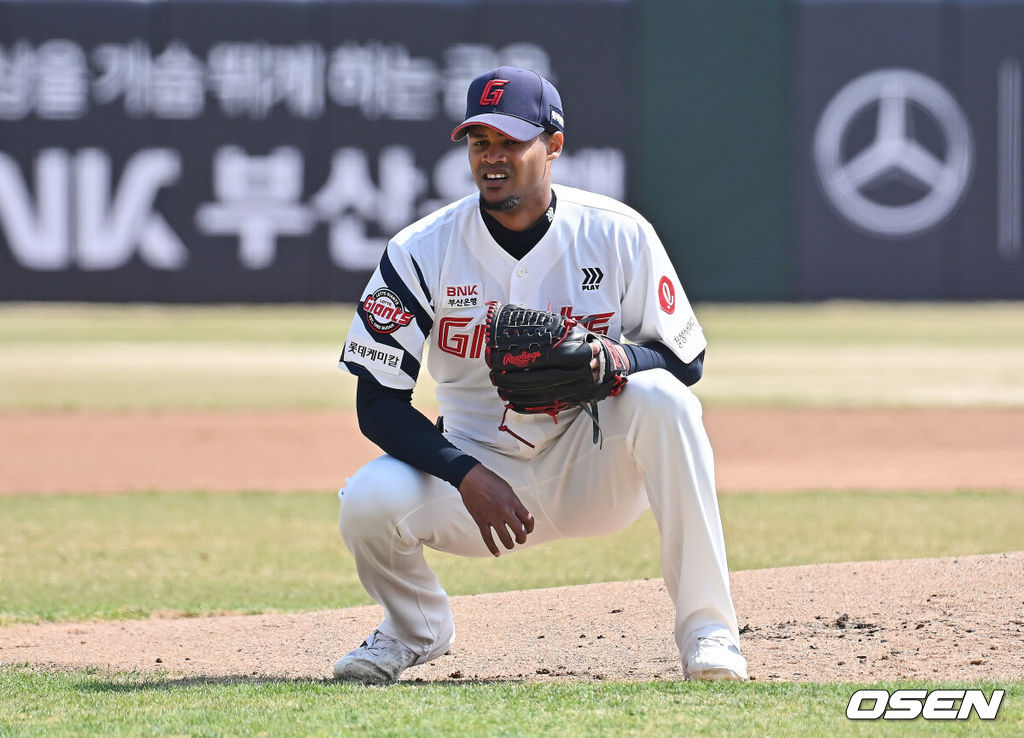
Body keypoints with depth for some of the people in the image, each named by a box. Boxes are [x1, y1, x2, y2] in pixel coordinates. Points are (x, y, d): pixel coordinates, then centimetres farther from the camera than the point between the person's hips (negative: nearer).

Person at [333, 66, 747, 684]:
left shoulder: (618, 234, -9)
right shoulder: (421, 251, -9)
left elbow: (686, 361, -4)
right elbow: (379, 403, -10)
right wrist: (468, 477, -26)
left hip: (597, 470, 0)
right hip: (477, 467, 1)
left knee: (657, 397, -31)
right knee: (369, 504, -28)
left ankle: (707, 627, -24)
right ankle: (417, 627, 10)